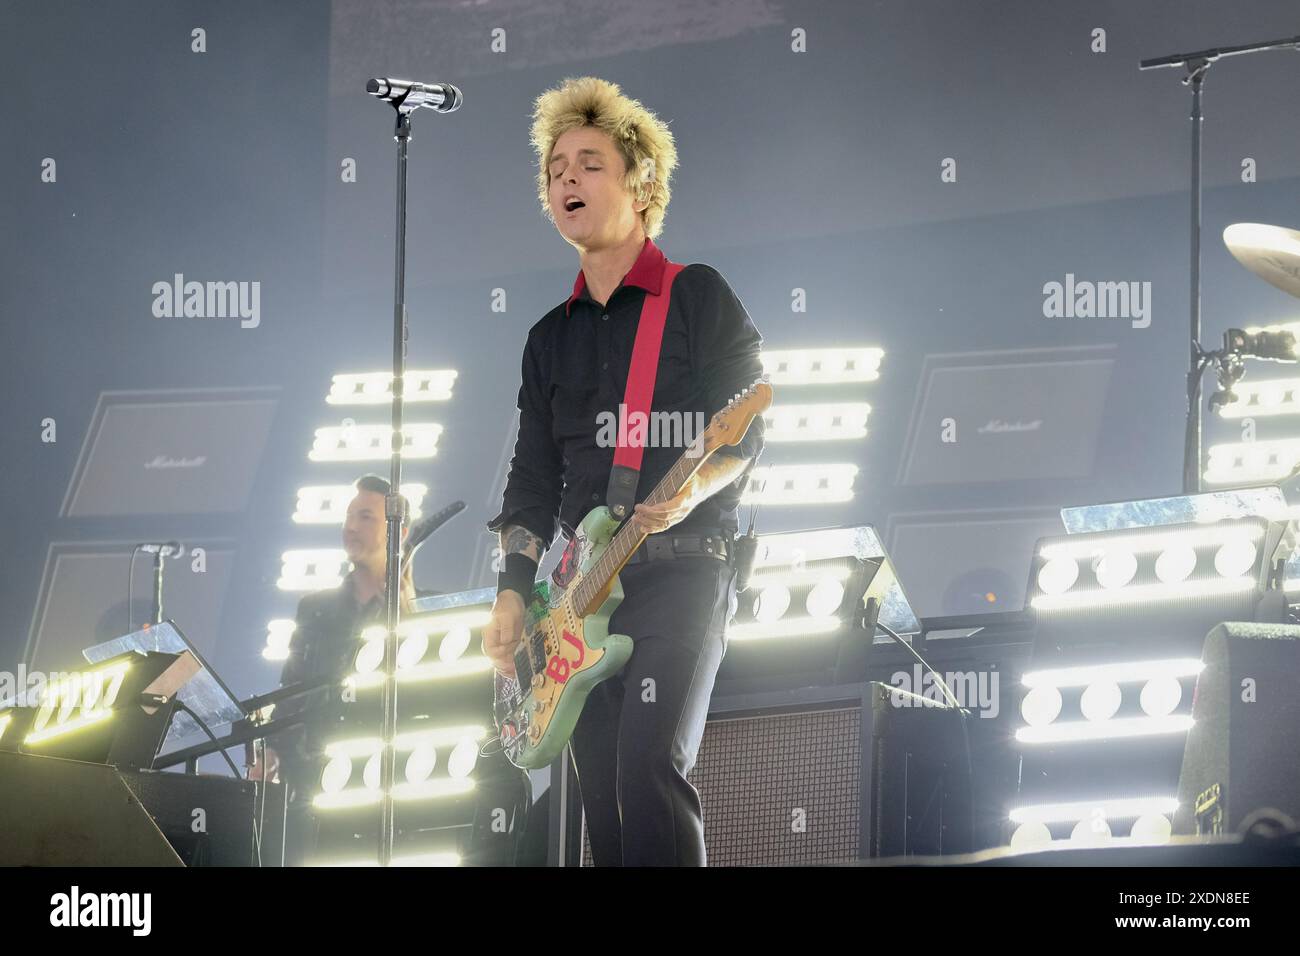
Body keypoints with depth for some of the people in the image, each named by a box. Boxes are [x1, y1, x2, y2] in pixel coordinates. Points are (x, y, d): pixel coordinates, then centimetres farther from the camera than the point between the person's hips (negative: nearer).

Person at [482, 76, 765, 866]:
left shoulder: (697, 296, 1)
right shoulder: (552, 337, 18)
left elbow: (748, 432, -4)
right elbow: (533, 478, 17)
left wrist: (695, 487, -23)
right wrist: (512, 594, 6)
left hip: (681, 570, -6)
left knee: (650, 764, -23)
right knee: (605, 800, 1)